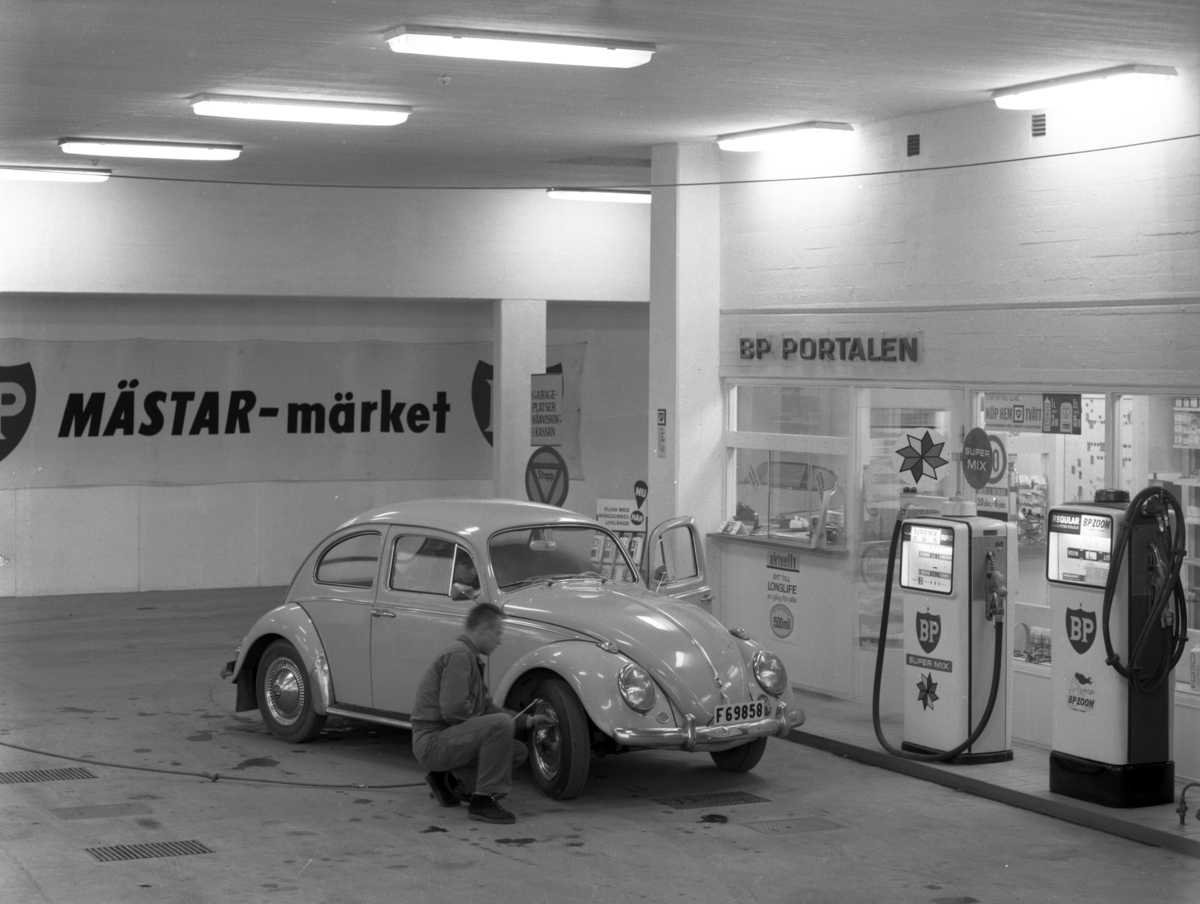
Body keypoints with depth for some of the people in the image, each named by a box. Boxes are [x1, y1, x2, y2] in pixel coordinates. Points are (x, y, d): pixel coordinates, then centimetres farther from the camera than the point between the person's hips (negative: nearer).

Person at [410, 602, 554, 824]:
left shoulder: (470, 657, 18)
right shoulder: (459, 655, -16)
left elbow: (486, 708, 20)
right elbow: (453, 710, -25)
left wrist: (528, 720, 13)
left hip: (447, 737, 10)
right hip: (432, 741, -10)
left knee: (518, 752, 9)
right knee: (501, 724, -28)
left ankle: (445, 778, 13)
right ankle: (483, 802, -21)